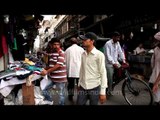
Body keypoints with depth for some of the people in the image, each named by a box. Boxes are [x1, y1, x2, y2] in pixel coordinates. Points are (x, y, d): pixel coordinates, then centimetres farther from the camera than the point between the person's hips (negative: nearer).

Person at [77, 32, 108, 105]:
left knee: (93, 104, 9)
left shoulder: (99, 55, -11)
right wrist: (79, 84, 15)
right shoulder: (83, 54, 6)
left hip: (94, 88, -5)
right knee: (79, 103, 9)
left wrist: (102, 92, -14)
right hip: (83, 87, 5)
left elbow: (103, 73, -12)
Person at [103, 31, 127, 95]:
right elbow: (108, 55, -19)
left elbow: (120, 52, 5)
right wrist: (113, 63, -27)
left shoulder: (117, 43, 8)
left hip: (116, 62, 6)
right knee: (110, 78, -6)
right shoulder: (108, 44, -13)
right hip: (109, 63, -6)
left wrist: (124, 61, -8)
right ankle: (109, 91, 14)